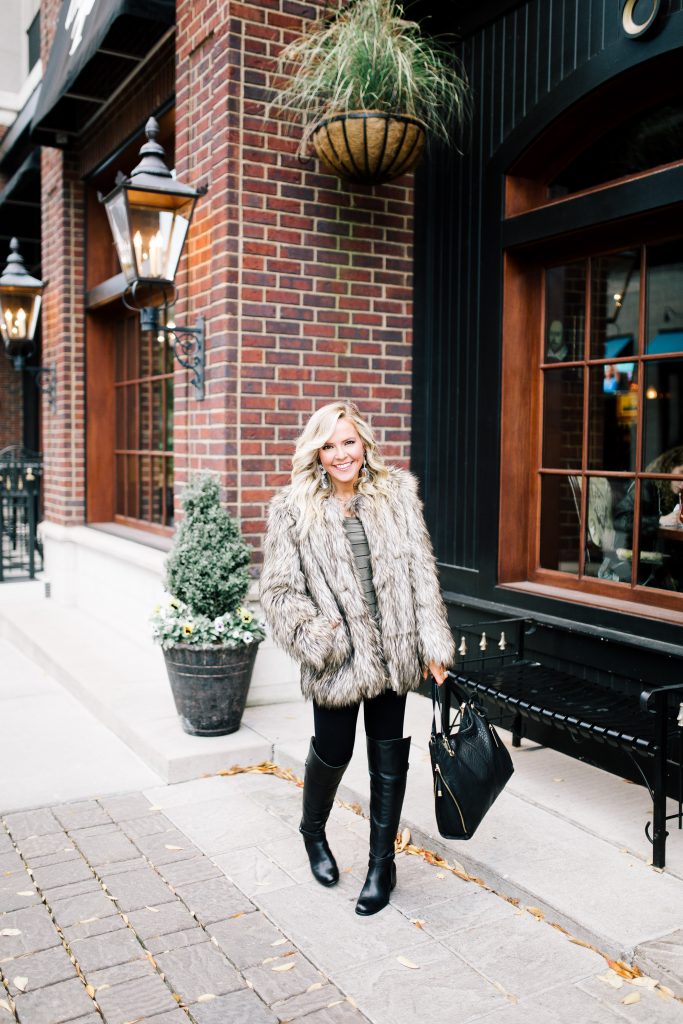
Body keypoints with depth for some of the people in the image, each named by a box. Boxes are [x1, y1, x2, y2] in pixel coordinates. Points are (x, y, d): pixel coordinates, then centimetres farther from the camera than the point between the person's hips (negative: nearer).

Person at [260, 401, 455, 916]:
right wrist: (317, 638, -15)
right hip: (337, 657, -2)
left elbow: (422, 574, 1)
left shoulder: (398, 493, 1)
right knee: (333, 752, 11)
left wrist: (433, 645, -1)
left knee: (389, 755, 11)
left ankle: (382, 863, 29)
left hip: (393, 651, 2)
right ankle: (313, 831, 43)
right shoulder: (293, 509, -5)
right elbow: (278, 590, -4)